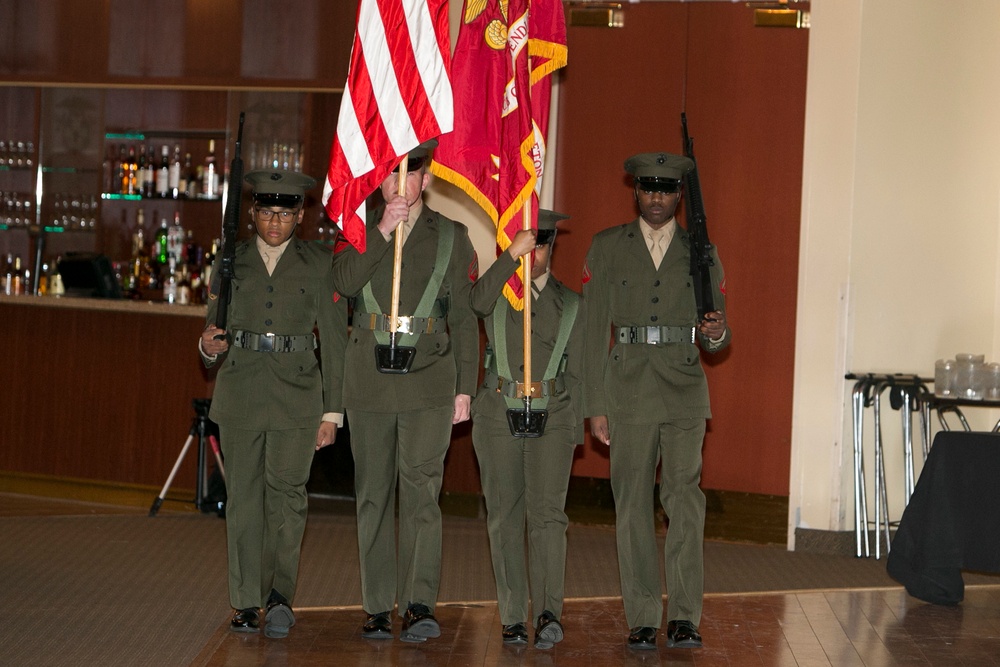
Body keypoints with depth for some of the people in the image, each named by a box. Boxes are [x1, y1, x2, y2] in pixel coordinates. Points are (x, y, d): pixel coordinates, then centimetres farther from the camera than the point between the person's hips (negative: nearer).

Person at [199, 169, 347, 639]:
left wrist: (332, 411, 0)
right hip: (239, 392, 2)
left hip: (295, 395, -2)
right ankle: (246, 603, 7)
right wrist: (210, 346, -9)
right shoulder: (231, 261, 10)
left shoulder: (319, 263, 4)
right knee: (243, 498, 2)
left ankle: (280, 595, -9)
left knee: (286, 492, -12)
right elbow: (215, 324, 16)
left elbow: (334, 340, 4)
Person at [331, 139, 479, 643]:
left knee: (421, 489, -13)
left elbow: (464, 318, 9)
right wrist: (383, 231, -16)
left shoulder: (451, 236, 9)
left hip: (429, 379, -2)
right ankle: (377, 607, 12)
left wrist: (465, 388, 3)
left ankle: (420, 603, -18)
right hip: (369, 379, 2)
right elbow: (345, 281, -9)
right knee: (373, 496, 6)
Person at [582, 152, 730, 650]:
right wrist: (596, 405, 0)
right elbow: (593, 330, 6)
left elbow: (718, 337, 13)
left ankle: (683, 617, -3)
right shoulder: (606, 248, 8)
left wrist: (715, 333, -12)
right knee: (632, 506, 1)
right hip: (628, 393, 0)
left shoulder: (701, 252, 10)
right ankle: (642, 619, 7)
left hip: (684, 393, 0)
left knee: (685, 501, -8)